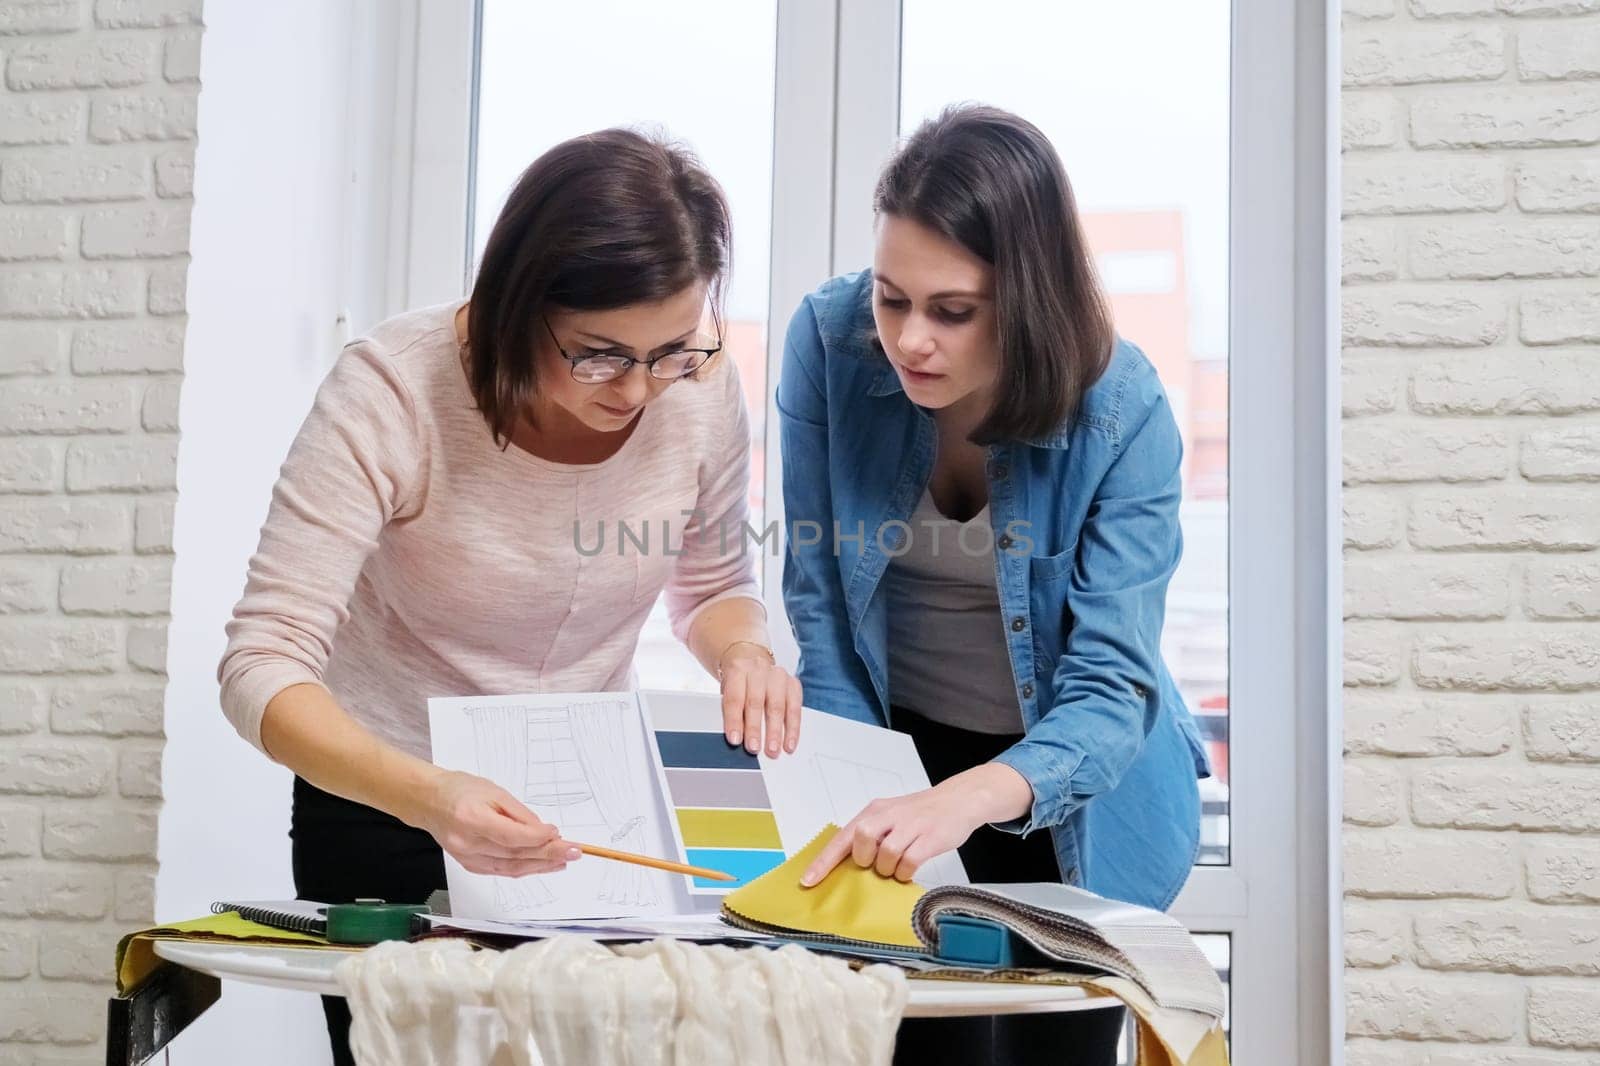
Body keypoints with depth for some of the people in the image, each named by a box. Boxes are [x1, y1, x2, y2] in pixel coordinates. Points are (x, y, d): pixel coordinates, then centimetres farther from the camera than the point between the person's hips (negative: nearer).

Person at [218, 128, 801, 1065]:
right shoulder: (392, 391, -27)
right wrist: (429, 796, -47)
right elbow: (265, 667, -30)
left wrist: (744, 651, -21)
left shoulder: (703, 390, -16)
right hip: (387, 808, -3)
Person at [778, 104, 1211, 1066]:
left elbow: (1111, 686, -30)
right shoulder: (831, 341, -21)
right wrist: (868, 809, -18)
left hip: (1069, 786, -1)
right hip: (901, 743, 1)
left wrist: (966, 800, -49)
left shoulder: (1123, 412, -26)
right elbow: (818, 598, -12)